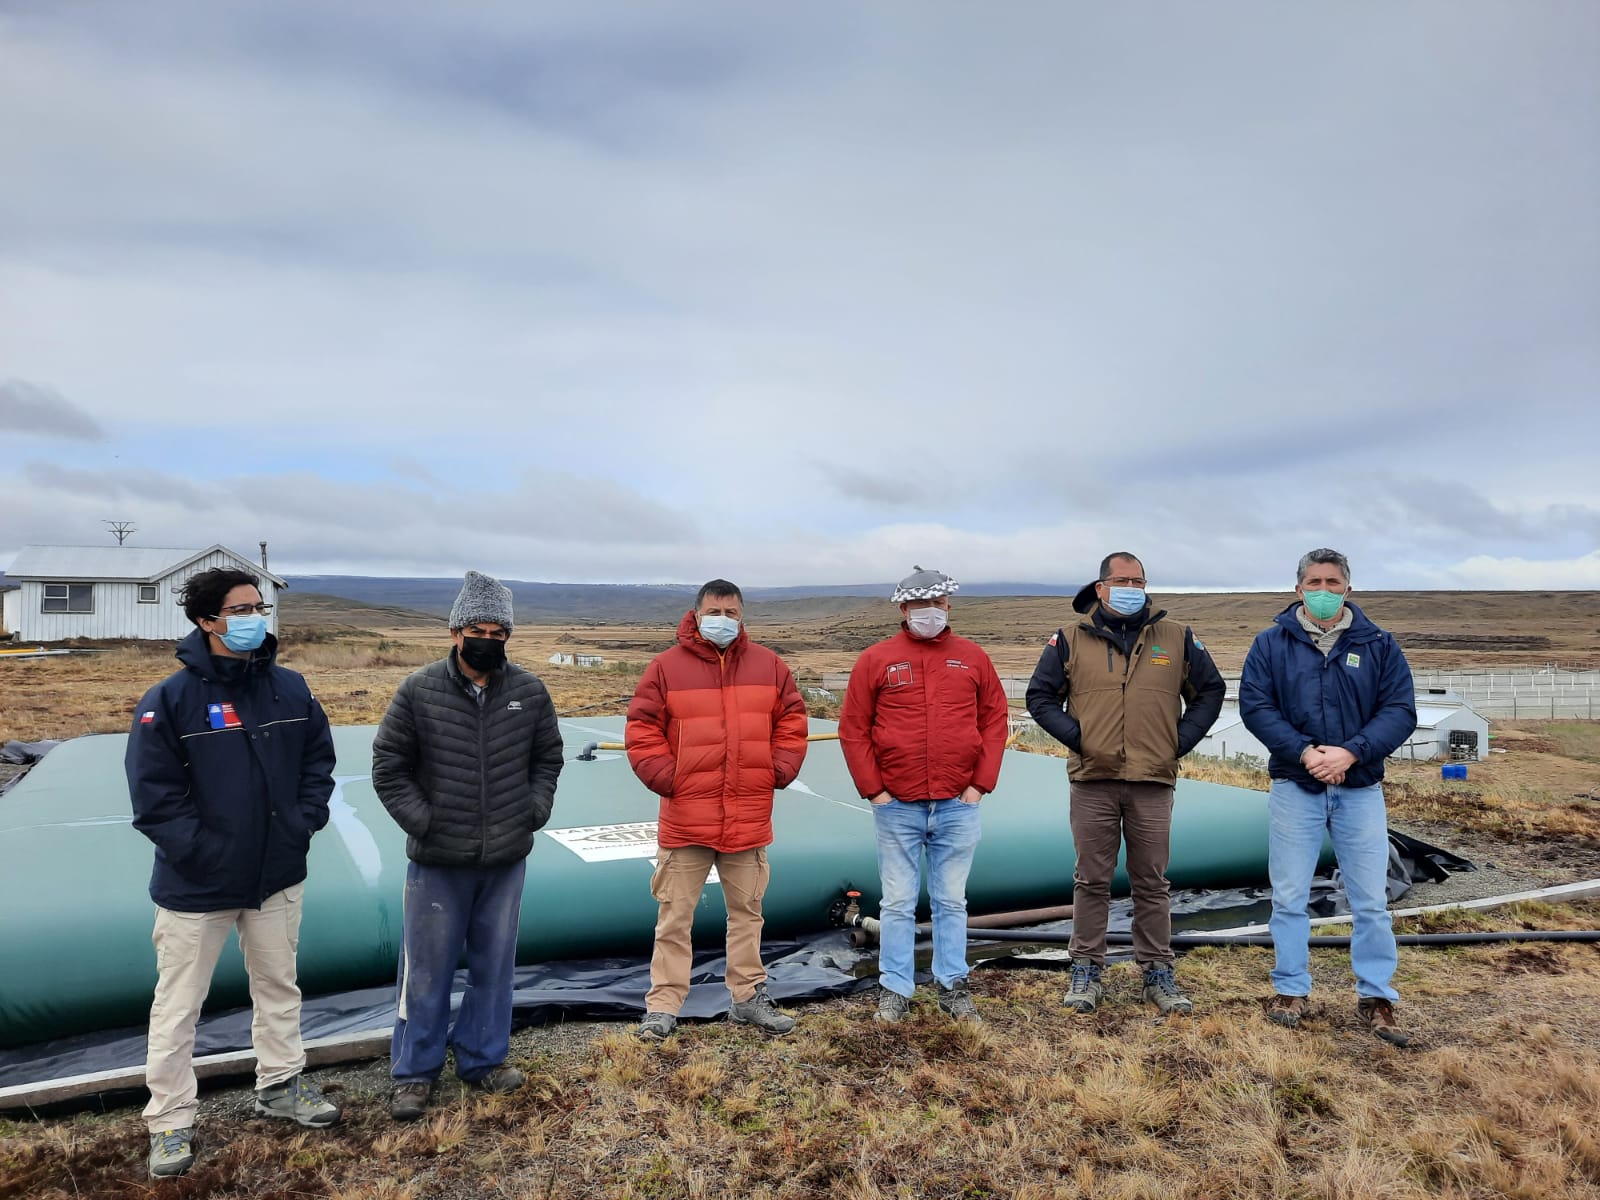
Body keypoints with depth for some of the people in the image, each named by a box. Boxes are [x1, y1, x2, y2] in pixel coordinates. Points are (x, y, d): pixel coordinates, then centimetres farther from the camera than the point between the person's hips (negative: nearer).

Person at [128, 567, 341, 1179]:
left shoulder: (290, 688, -1)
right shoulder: (169, 700, -13)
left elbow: (317, 761, 8)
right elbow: (154, 796, -13)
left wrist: (305, 821, -4)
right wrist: (202, 851, -17)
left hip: (278, 876, 4)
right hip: (196, 884, -4)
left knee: (278, 986, 19)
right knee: (178, 1006, 9)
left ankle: (280, 1084, 38)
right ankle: (170, 1120, 27)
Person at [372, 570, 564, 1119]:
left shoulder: (529, 691, -2)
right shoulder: (419, 691, -9)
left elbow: (547, 758, 11)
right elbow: (389, 767, -2)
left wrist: (534, 811, 0)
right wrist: (421, 821, -8)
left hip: (507, 858, 3)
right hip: (437, 861, -2)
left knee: (495, 964, 14)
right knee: (427, 969, 9)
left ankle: (483, 1058, 32)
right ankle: (414, 1072, 26)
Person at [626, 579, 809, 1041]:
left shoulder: (768, 665, 5)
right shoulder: (667, 666, -3)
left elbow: (791, 721, 11)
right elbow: (641, 729, -2)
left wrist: (779, 770, 0)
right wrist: (664, 778, -10)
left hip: (750, 819, 3)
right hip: (686, 818, -2)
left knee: (747, 911, 15)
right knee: (674, 916, 6)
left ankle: (749, 997, 28)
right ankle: (663, 1006, 17)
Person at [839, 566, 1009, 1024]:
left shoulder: (972, 658, 6)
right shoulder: (876, 660, 0)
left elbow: (995, 720, 8)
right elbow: (853, 729, 1)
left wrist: (981, 783, 0)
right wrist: (872, 789, -5)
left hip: (958, 805, 2)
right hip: (896, 806, -1)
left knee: (952, 902, 12)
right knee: (897, 904, 8)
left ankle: (953, 986, 25)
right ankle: (894, 990, 19)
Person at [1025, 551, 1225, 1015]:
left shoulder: (1176, 637, 6)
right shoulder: (1071, 639, 3)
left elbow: (1211, 690, 14)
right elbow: (1040, 696, 7)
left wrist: (1181, 740, 3)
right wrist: (1074, 735, -5)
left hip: (1153, 783, 1)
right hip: (1092, 781, -1)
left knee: (1152, 883, 10)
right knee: (1091, 881, 7)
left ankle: (1158, 974, 21)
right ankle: (1086, 971, 18)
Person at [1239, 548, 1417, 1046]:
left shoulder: (1379, 645, 2)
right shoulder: (1271, 643, 0)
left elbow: (1400, 710, -5)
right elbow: (1254, 706, -7)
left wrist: (1350, 752, -20)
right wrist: (1304, 751, -19)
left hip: (1361, 790, 1)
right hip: (1294, 788, 0)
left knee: (1371, 900, 7)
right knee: (1289, 897, 7)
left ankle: (1375, 997, 22)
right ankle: (1290, 989, 21)